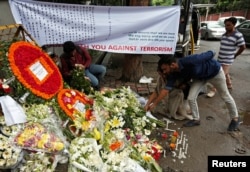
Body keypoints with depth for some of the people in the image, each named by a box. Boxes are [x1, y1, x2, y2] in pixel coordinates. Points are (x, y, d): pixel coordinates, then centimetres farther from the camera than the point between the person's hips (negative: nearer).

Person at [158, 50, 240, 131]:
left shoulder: (189, 61, -41)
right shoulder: (176, 73, -21)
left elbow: (210, 54, -25)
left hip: (215, 72, -5)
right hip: (200, 77, 5)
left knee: (226, 97, 13)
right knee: (191, 98, -8)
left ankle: (235, 118, 36)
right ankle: (196, 119, 16)